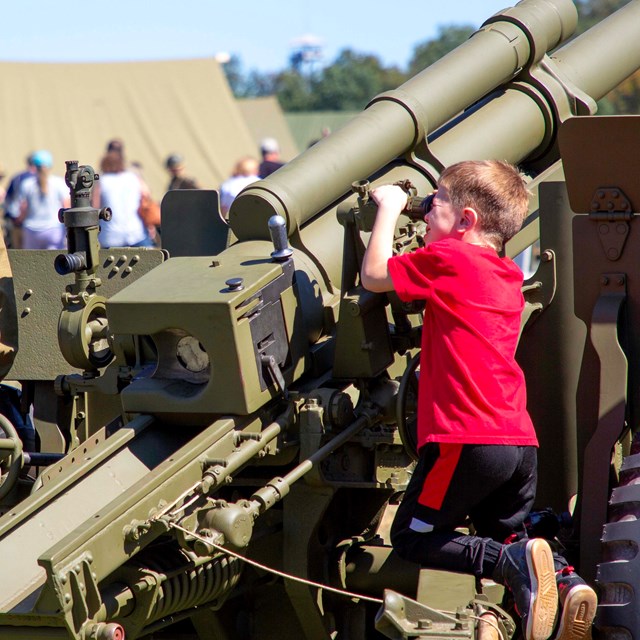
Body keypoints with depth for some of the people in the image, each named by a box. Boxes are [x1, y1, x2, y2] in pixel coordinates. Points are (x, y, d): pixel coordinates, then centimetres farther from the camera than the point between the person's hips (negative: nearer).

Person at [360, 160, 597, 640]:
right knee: (505, 533, 24)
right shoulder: (510, 277, 19)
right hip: (522, 439, 8)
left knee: (412, 538, 7)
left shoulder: (445, 258, -6)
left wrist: (389, 209, 11)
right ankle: (565, 579, -7)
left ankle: (512, 564, -16)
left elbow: (374, 275, 1)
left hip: (468, 439, -8)